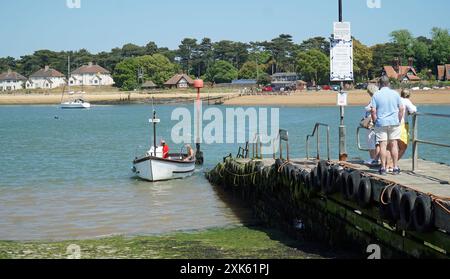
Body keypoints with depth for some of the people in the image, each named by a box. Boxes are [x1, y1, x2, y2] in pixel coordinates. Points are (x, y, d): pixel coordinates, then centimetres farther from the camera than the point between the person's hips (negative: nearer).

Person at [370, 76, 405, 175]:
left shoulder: (376, 95, -2)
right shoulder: (395, 93, 3)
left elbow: (373, 111, -6)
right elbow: (401, 108, 3)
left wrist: (375, 122, 4)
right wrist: (399, 121, 11)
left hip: (381, 123, -2)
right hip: (394, 123, 2)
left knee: (383, 145, 0)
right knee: (394, 145, 6)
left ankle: (383, 168, -1)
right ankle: (395, 168, 6)